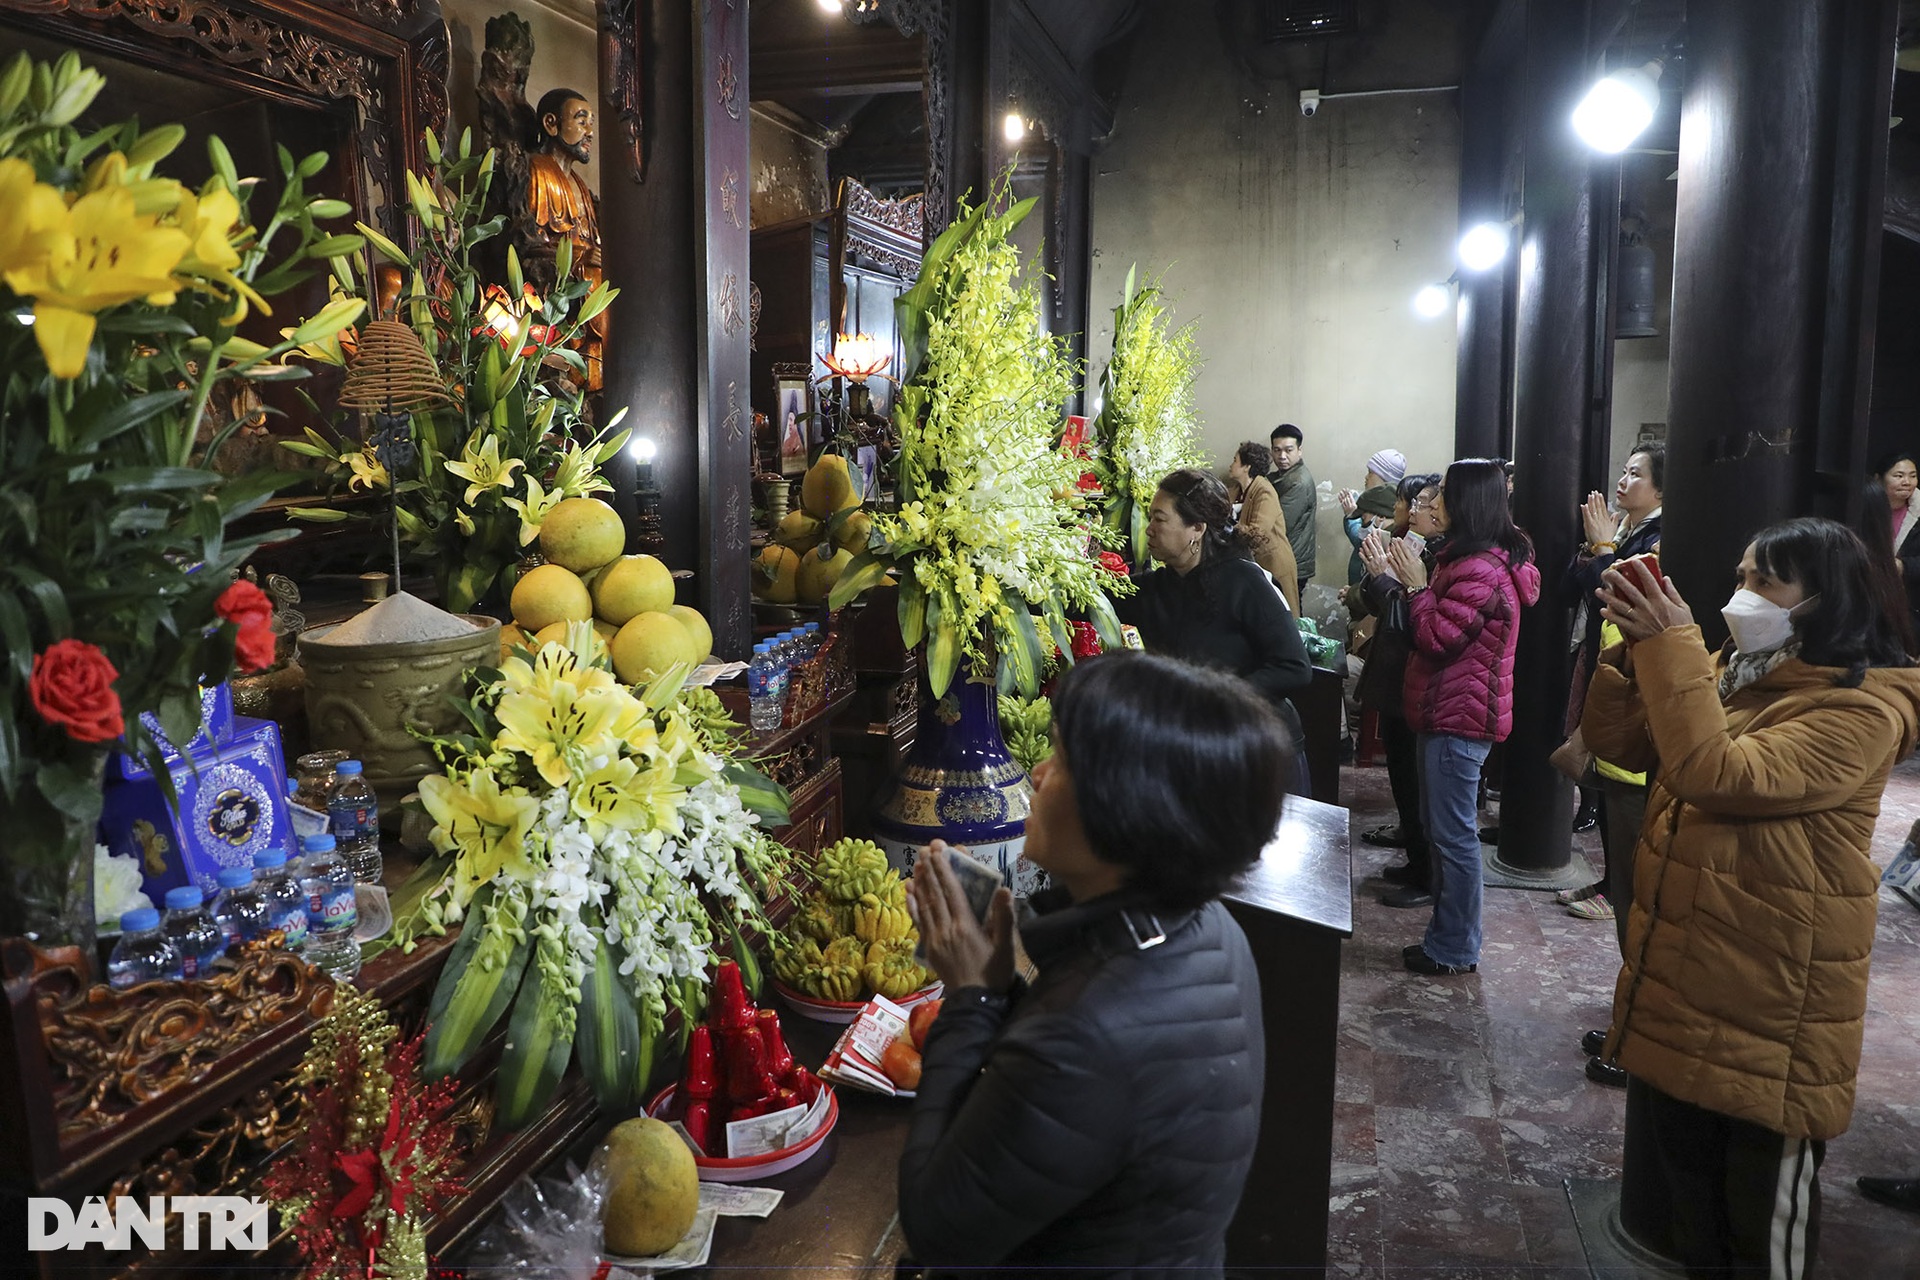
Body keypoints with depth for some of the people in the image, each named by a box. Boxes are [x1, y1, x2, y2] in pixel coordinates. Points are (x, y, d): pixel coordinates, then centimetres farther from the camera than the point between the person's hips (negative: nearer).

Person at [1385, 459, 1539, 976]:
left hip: (1460, 719, -11)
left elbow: (1437, 638, -20)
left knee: (1453, 835, -2)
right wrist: (1412, 579, 6)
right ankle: (1447, 935, 26)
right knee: (1442, 830, 17)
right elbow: (1438, 626, 16)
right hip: (1446, 712, 11)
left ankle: (1455, 949, 8)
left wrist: (1416, 584, -11)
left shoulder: (1482, 571, -20)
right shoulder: (1470, 560, 15)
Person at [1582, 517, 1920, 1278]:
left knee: (1764, 1212, 9)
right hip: (1679, 975, 7)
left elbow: (1720, 778, -30)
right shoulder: (1730, 672, 6)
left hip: (1771, 997, -7)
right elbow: (1615, 742, 3)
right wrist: (1635, 645, -11)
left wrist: (1672, 647, -28)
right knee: (1685, 1175, 23)